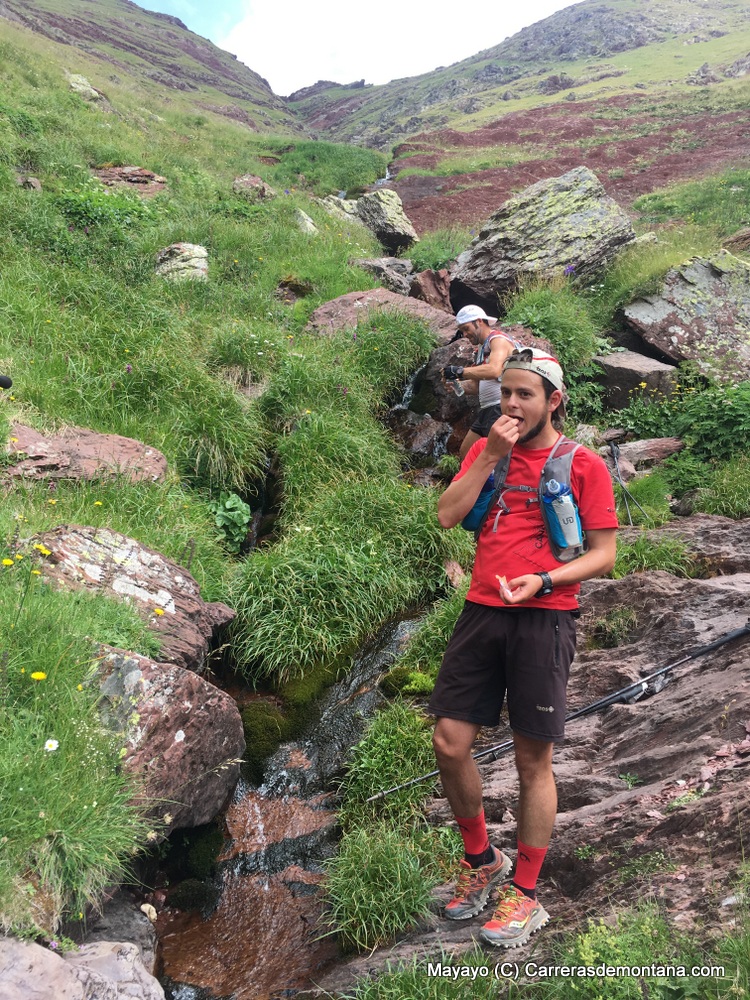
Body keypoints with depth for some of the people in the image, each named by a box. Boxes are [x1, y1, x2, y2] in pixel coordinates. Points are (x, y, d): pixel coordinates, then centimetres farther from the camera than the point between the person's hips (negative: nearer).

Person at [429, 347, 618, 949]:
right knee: (450, 743, 2)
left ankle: (525, 895, 21)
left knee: (533, 761, 4)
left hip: (544, 620, -4)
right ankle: (481, 860, 27)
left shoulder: (584, 465, -2)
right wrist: (492, 456, -8)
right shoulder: (486, 449, 11)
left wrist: (543, 581, -18)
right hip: (482, 612, 4)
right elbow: (448, 516, -1)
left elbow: (603, 555, -2)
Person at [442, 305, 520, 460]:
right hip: (486, 410, 10)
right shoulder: (481, 348, 21)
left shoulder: (498, 339, -8)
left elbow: (494, 370, -28)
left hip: (501, 408, -10)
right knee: (465, 454, 14)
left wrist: (460, 371, -25)